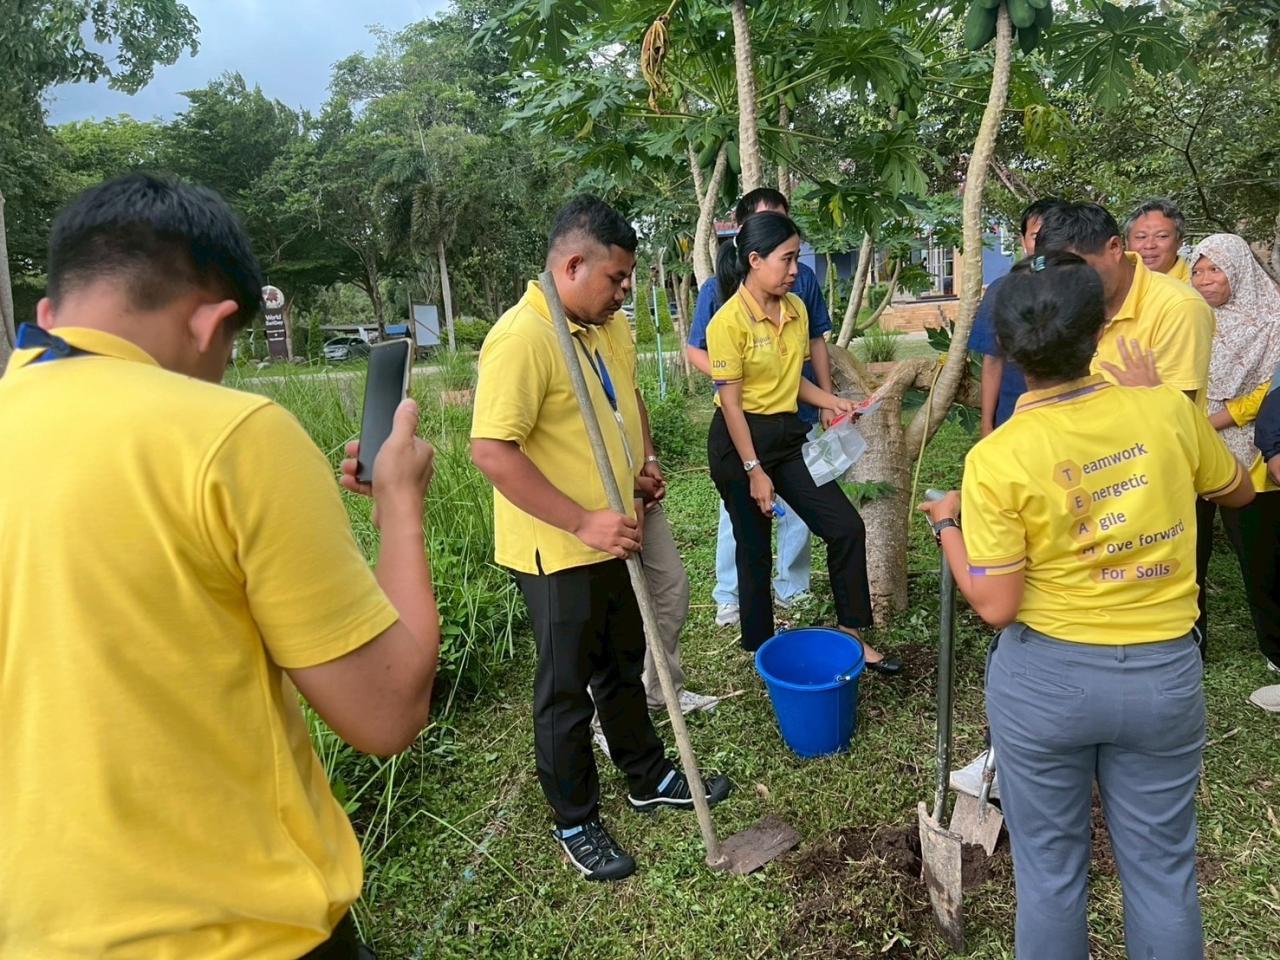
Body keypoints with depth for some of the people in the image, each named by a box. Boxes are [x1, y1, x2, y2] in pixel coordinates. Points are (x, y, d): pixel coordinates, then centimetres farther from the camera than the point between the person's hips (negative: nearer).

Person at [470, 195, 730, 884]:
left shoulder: (610, 326, 5)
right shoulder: (521, 337, -23)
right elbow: (492, 451, -29)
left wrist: (641, 463, 5)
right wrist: (584, 523, -28)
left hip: (616, 541, 9)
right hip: (557, 554, -8)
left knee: (624, 667, 24)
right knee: (567, 691, 9)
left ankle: (649, 779, 44)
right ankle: (575, 824, 29)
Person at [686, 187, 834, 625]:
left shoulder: (803, 278, 1)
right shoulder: (720, 286, -7)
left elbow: (816, 342, 11)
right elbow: (695, 350, -2)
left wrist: (827, 400, 9)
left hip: (798, 415, 3)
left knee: (799, 506, 12)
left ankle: (793, 588, 31)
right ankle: (728, 596, 21)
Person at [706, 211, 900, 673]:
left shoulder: (796, 308, 5)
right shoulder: (730, 321, -16)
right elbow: (730, 401, -16)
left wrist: (833, 402, 0)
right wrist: (754, 471, -17)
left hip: (788, 434, 7)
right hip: (740, 440, -6)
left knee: (846, 526, 0)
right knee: (754, 549, 6)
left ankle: (852, 637, 15)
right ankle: (762, 650, 26)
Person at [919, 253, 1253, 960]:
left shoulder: (996, 459, -19)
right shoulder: (1166, 410, -9)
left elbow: (995, 607, -16)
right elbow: (1238, 492, 12)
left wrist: (946, 525, -1)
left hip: (1044, 679, -2)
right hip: (1164, 676, 3)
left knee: (1049, 868, 18)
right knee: (1162, 867, 21)